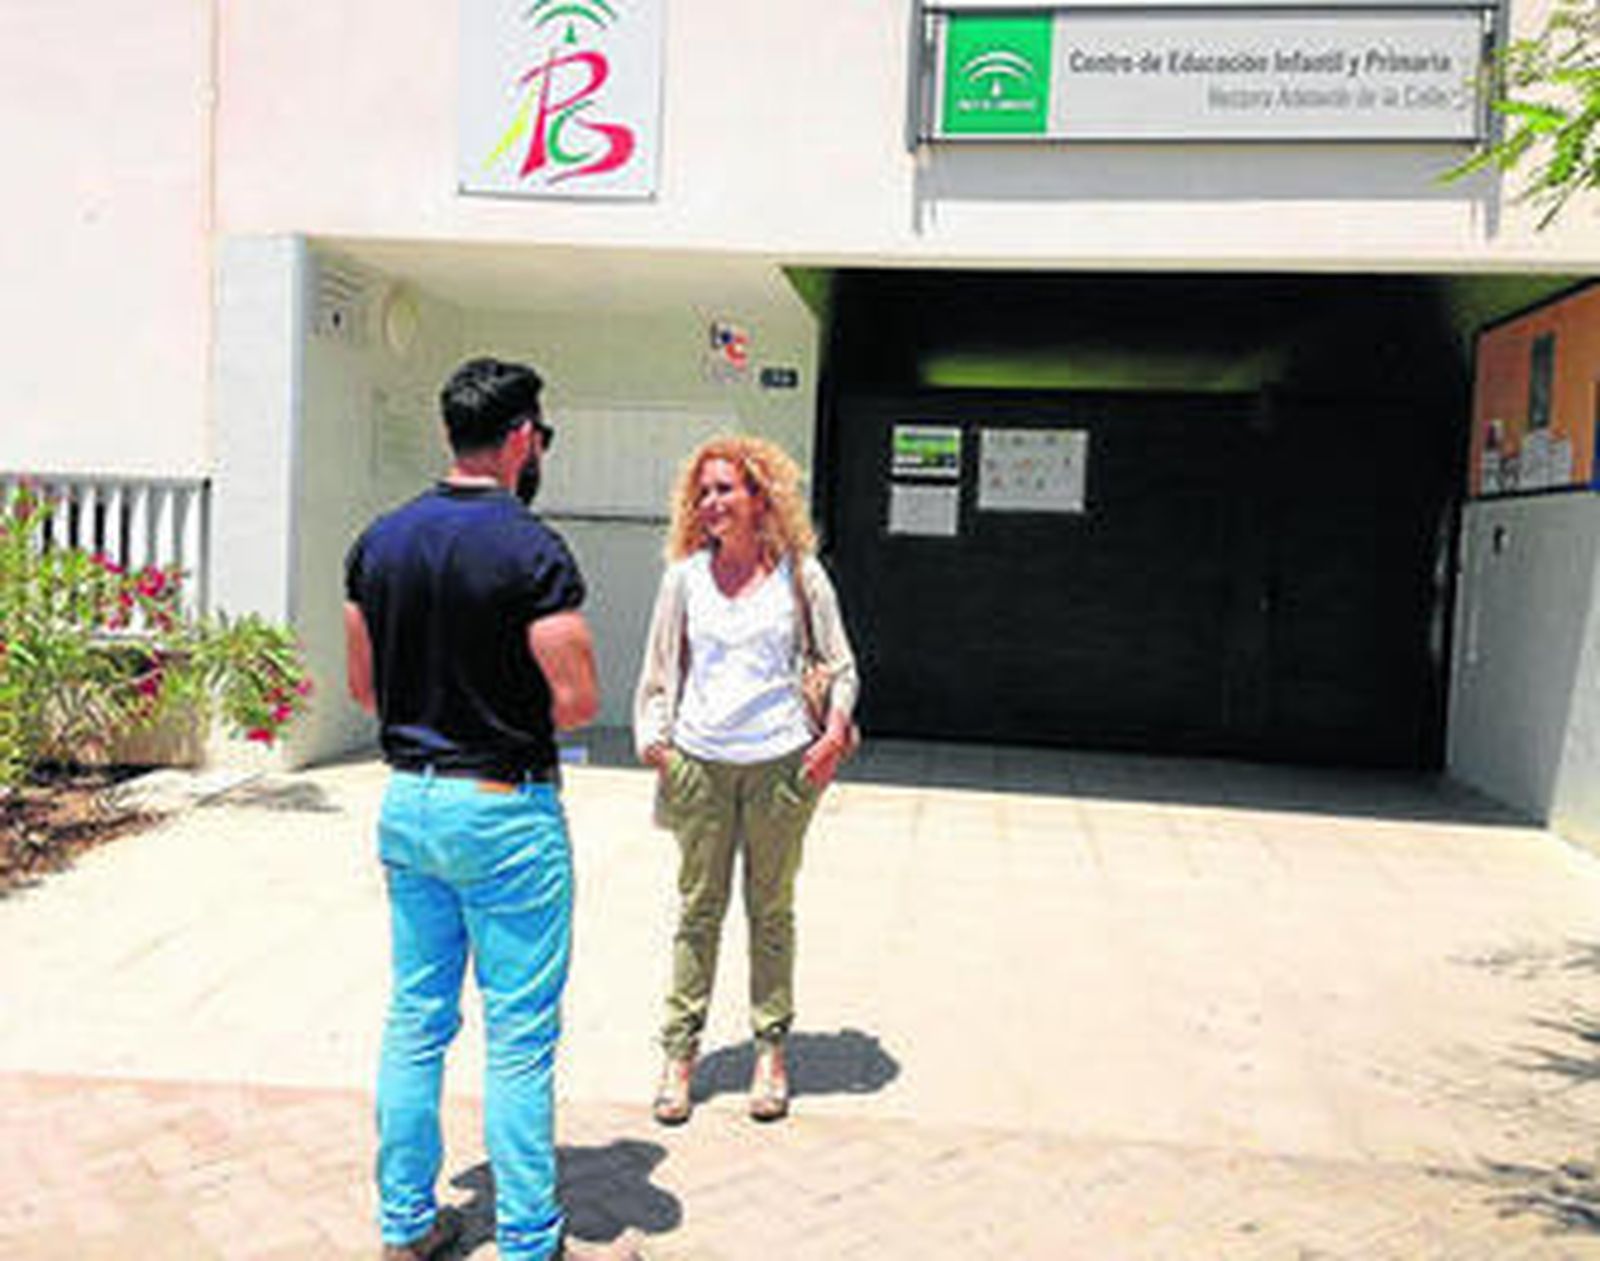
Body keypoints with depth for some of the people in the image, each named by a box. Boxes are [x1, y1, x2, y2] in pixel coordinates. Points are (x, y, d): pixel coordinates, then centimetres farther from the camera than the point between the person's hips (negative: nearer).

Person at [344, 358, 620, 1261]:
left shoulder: (380, 541, 5)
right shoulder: (530, 548, -15)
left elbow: (363, 686, 11)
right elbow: (578, 699, -17)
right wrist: (517, 724, 3)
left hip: (408, 801, 7)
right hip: (505, 812, -6)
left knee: (416, 1021, 16)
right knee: (520, 1040, 5)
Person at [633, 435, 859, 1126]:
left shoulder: (800, 573, 3)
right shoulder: (685, 575, 7)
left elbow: (840, 665, 8)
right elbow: (660, 669, 14)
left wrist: (835, 732, -6)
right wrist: (654, 741, 4)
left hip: (780, 761, -1)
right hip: (699, 762, 1)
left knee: (771, 909, 8)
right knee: (698, 908, 6)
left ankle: (771, 1052, 20)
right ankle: (679, 1054, 16)